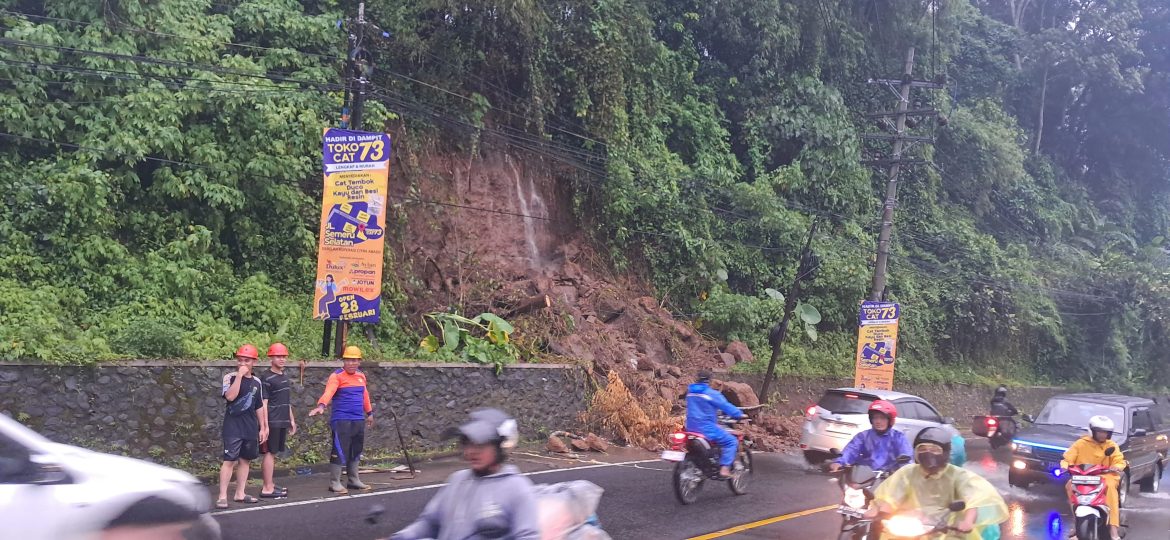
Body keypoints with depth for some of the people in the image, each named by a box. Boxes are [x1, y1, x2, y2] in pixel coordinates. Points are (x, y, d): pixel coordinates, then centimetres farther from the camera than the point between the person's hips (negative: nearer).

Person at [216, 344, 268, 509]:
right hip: (233, 428, -5)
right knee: (230, 460, -9)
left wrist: (262, 428, 14)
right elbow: (230, 396, -24)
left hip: (250, 429, 6)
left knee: (245, 460, 10)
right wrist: (239, 375, -23)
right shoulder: (230, 378, -5)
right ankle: (222, 496, -7)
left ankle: (240, 494, 19)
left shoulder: (256, 382, 10)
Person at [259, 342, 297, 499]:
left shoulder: (284, 378, 16)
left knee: (273, 453, 12)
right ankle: (267, 489, -5)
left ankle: (269, 484, 18)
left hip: (282, 422, 8)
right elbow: (263, 403, -13)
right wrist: (265, 425, -18)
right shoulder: (267, 378, -10)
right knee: (269, 453, -6)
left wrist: (291, 420, 23)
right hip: (272, 422, -8)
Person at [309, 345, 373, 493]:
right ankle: (335, 483, 2)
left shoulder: (361, 376, 13)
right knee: (340, 451, -7)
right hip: (341, 420, -7)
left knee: (356, 451, 14)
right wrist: (321, 405, -43)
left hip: (359, 420, 7)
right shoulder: (337, 376, -10)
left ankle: (353, 480, 25)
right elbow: (328, 392, -27)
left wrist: (369, 413, 30)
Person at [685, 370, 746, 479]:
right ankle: (724, 469, -17)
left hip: (691, 427, 8)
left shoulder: (690, 391, 11)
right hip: (707, 428, -8)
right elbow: (726, 406, -9)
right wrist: (740, 415, 4)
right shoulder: (712, 394, -11)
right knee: (732, 441, -4)